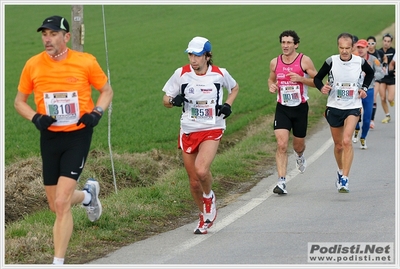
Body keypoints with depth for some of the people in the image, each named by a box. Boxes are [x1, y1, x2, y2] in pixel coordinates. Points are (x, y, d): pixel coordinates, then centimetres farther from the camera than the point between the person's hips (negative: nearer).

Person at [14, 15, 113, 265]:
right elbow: (20, 101, 10)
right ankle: (88, 194, 46)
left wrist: (97, 112, -10)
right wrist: (36, 118, -10)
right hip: (50, 137, 4)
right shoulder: (33, 65, -2)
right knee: (57, 206, 12)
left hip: (78, 135, -3)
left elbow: (107, 90, 8)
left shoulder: (85, 61, -7)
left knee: (61, 204, -14)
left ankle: (58, 262, -5)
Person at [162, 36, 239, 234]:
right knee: (193, 181, 7)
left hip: (212, 130, -2)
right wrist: (174, 101, -19)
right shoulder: (181, 74, -4)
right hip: (188, 132, 2)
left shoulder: (220, 74, -5)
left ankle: (209, 197, 7)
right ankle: (204, 216, 30)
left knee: (201, 171, -26)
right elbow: (166, 100, 4)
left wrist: (228, 105, -1)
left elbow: (234, 88, 17)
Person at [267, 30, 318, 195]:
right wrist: (271, 86, -5)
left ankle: (300, 156, 53)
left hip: (300, 108, -1)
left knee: (298, 145, 14)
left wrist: (301, 79, -20)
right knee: (281, 145, -14)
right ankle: (281, 181, -15)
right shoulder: (275, 62, 1)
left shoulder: (304, 61, -7)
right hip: (282, 108, 1)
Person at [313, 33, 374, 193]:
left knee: (347, 141, -20)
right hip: (334, 107, 1)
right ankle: (341, 172, 39)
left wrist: (364, 88, 5)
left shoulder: (360, 62, -5)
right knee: (338, 145, 12)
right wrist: (322, 88, -18)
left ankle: (345, 180, -20)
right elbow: (317, 78, 3)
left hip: (353, 108, -1)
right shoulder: (331, 61, -7)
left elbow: (370, 73, 18)